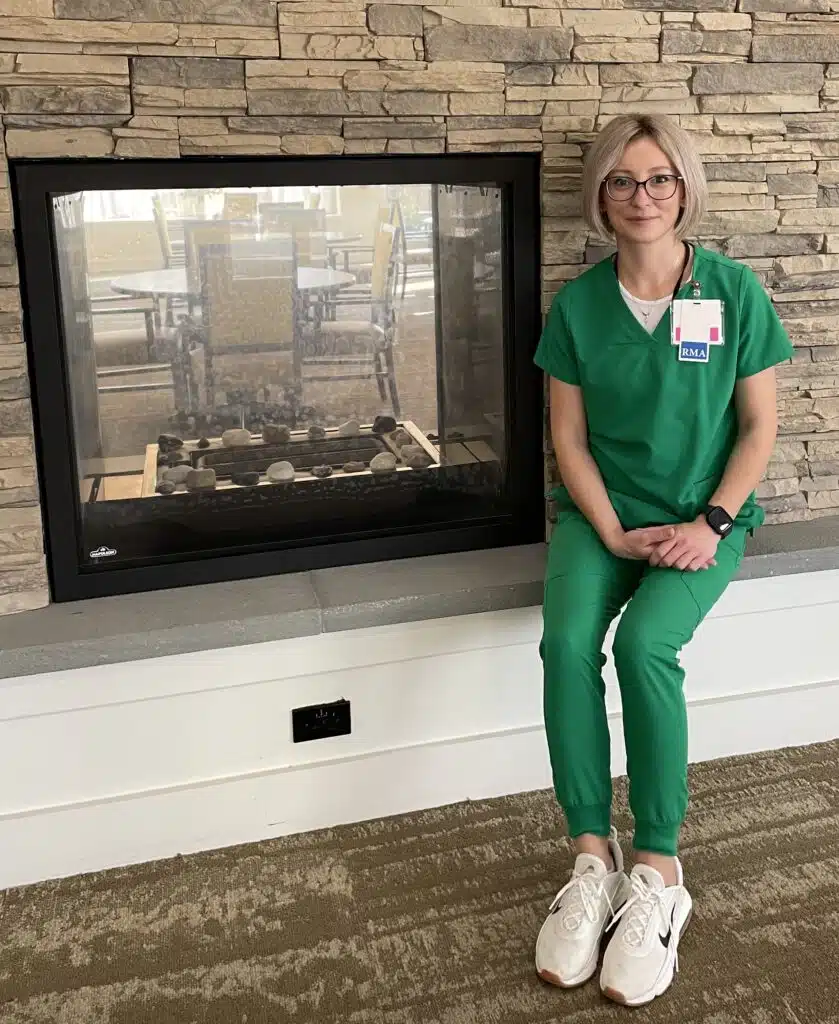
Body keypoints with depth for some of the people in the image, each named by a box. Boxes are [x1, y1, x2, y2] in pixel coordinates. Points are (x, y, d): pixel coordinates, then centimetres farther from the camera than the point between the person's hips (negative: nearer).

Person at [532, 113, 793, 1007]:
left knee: (644, 643, -30)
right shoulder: (579, 303, 0)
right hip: (601, 513, 2)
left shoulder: (733, 292, -4)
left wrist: (711, 523, -14)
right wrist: (613, 534, -11)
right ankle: (593, 860, -15)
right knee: (566, 641, -27)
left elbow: (759, 425, -1)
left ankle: (658, 874, -16)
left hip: (703, 516, -2)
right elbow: (568, 437, 1)